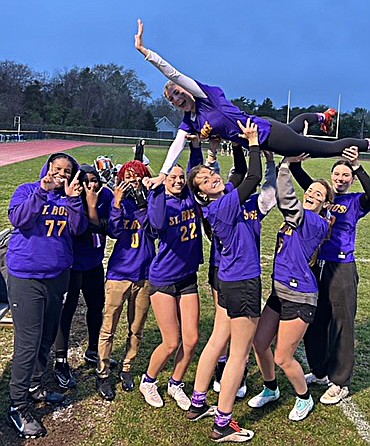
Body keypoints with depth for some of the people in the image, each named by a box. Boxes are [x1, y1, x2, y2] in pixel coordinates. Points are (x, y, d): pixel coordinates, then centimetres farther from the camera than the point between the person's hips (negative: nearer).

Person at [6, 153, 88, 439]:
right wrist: (42, 190, -28)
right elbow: (18, 219, -20)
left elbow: (79, 229, -6)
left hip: (58, 277, 5)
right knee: (28, 343, -4)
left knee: (47, 338, 15)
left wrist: (74, 200, -20)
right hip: (26, 278, -5)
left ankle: (35, 386, 36)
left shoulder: (70, 197, 8)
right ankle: (18, 406, 9)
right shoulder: (28, 190, -2)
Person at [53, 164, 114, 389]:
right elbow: (92, 227, -27)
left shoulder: (106, 196, -6)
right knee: (67, 310, -4)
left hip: (94, 263, 6)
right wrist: (91, 204, -28)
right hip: (73, 264, -6)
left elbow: (107, 227, -7)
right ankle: (61, 363, 7)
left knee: (97, 305, 16)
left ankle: (93, 352, 36)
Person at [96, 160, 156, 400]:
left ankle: (127, 368, 33)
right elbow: (114, 231, -14)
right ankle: (103, 374, 21)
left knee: (137, 329, 14)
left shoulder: (151, 203, 2)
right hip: (119, 273, -2)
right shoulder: (120, 202, 0)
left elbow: (154, 230, -14)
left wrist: (150, 198, -20)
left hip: (144, 275, 2)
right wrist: (118, 203, -21)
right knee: (108, 329, 5)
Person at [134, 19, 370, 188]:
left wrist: (145, 50, -34)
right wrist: (163, 174, -22)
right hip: (259, 142, 9)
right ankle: (322, 116, 65)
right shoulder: (189, 121, 2)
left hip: (266, 132, -9)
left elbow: (174, 75, -29)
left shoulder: (206, 95, -18)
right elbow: (177, 145, -9)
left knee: (330, 148, 1)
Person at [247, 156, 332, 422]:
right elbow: (278, 197, 11)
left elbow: (288, 202, -26)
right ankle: (271, 390, 37)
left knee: (283, 358, 2)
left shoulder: (319, 224, -13)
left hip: (300, 297, -8)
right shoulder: (297, 218, 10)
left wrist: (286, 165, -26)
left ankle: (304, 399, 30)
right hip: (280, 292, 8)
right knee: (259, 343, 12)